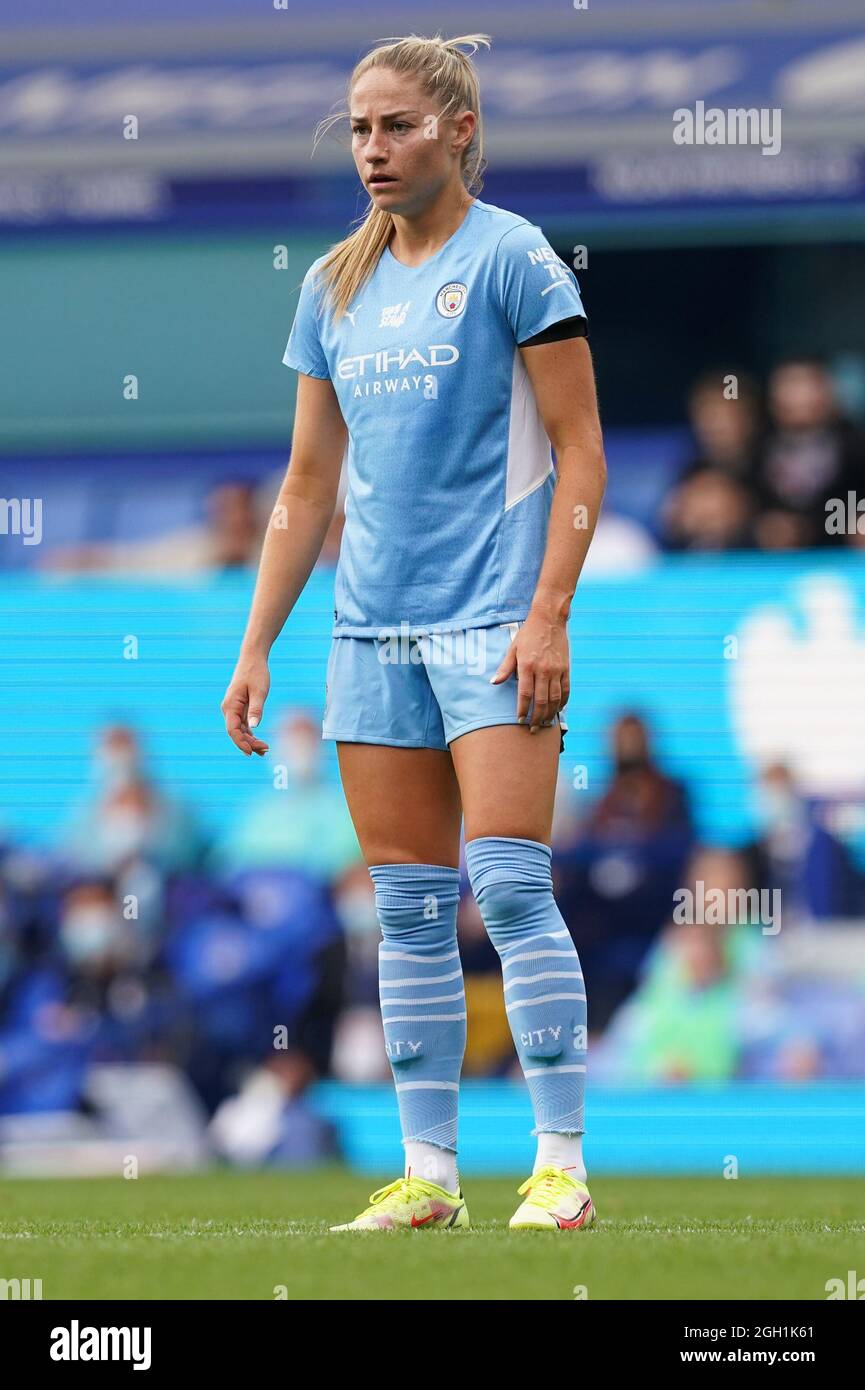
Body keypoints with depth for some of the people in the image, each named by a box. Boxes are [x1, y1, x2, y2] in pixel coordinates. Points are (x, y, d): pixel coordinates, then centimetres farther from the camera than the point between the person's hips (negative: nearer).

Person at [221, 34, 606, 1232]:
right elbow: (308, 485, 18)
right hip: (372, 628, 6)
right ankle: (429, 1176, 8)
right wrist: (256, 646, 13)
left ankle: (562, 1167, -9)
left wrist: (548, 617, -15)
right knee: (408, 906, 5)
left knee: (509, 882, -12)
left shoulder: (511, 258, -4)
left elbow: (580, 454, -7)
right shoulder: (335, 286, 13)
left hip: (492, 623, -6)